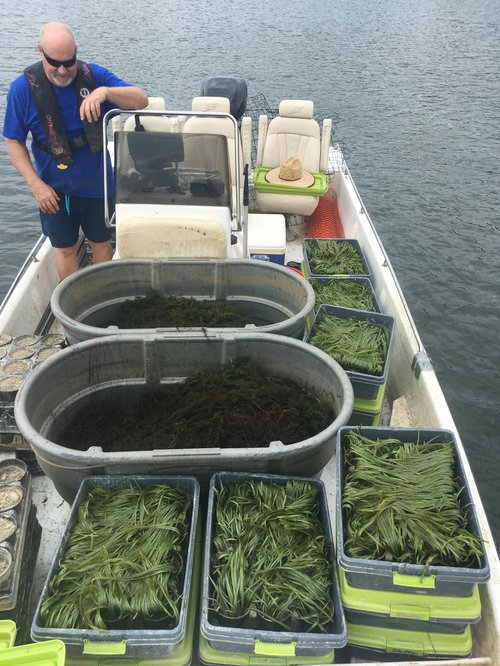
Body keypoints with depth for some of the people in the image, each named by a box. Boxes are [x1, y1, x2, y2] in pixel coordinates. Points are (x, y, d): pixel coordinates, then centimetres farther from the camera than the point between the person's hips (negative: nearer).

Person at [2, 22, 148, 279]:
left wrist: (105, 91, -33)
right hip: (54, 190, -1)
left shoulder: (93, 75, -8)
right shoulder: (23, 87, -11)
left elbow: (141, 101, -15)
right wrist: (36, 185, -15)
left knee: (101, 243, 15)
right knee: (65, 249, 13)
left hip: (98, 183, 1)